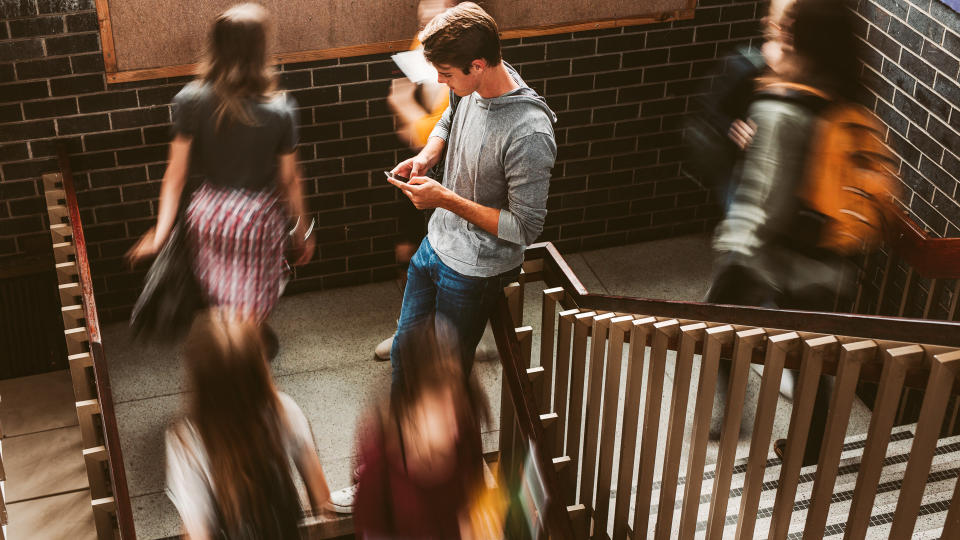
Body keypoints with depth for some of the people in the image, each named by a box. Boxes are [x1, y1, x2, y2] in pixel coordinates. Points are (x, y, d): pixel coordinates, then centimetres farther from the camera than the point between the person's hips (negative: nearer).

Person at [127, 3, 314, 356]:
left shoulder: (191, 100, -13)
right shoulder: (279, 110, -18)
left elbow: (175, 174, -11)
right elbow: (289, 181, -8)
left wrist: (160, 234, -5)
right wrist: (302, 234, 7)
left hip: (208, 212, 3)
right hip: (257, 217, -3)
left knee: (219, 300, 28)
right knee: (249, 313, 14)